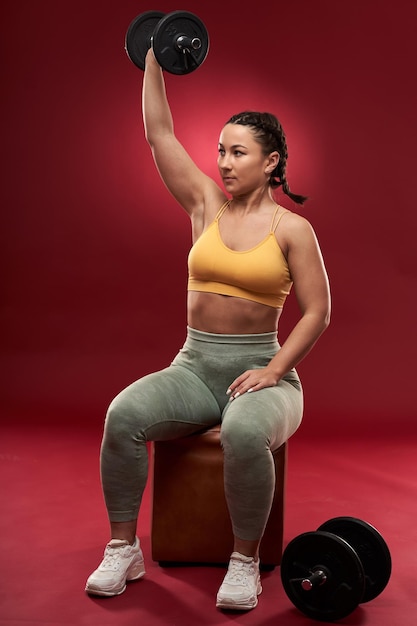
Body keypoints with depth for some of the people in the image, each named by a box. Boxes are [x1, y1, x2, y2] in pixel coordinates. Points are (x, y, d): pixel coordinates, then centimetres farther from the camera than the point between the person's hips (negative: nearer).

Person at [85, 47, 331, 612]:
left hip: (260, 368, -3)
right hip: (194, 365, 4)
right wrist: (154, 56, 6)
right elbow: (159, 133, 7)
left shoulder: (293, 229, -2)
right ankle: (124, 549, -10)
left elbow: (317, 313, -5)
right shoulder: (206, 205, 9)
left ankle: (245, 561, -14)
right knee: (124, 413, -26)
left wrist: (274, 370, -16)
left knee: (244, 432, -38)